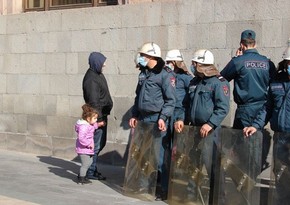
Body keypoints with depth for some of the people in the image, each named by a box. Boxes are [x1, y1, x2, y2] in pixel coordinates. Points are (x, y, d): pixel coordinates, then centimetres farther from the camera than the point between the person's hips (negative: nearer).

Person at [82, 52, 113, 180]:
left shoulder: (98, 75, 13)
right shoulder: (91, 79, -18)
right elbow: (93, 102, -21)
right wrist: (100, 118, -20)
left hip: (102, 114, 10)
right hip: (98, 116, -10)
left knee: (101, 143, 17)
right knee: (96, 144, -3)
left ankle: (92, 168, 28)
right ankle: (90, 172, 6)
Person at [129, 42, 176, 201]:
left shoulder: (165, 74, -10)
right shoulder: (143, 74, 16)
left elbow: (170, 99, -14)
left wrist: (163, 118, -20)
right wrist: (135, 115, 17)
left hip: (157, 120, -8)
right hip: (143, 119, 8)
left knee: (161, 156, -5)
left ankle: (164, 189, 4)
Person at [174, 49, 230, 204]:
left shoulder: (219, 82, -8)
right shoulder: (194, 82, 16)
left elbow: (223, 108, -16)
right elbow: (188, 104, 23)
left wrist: (210, 124, -25)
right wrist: (181, 119, 7)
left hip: (209, 130, -8)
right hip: (194, 127, 8)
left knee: (209, 165, -7)